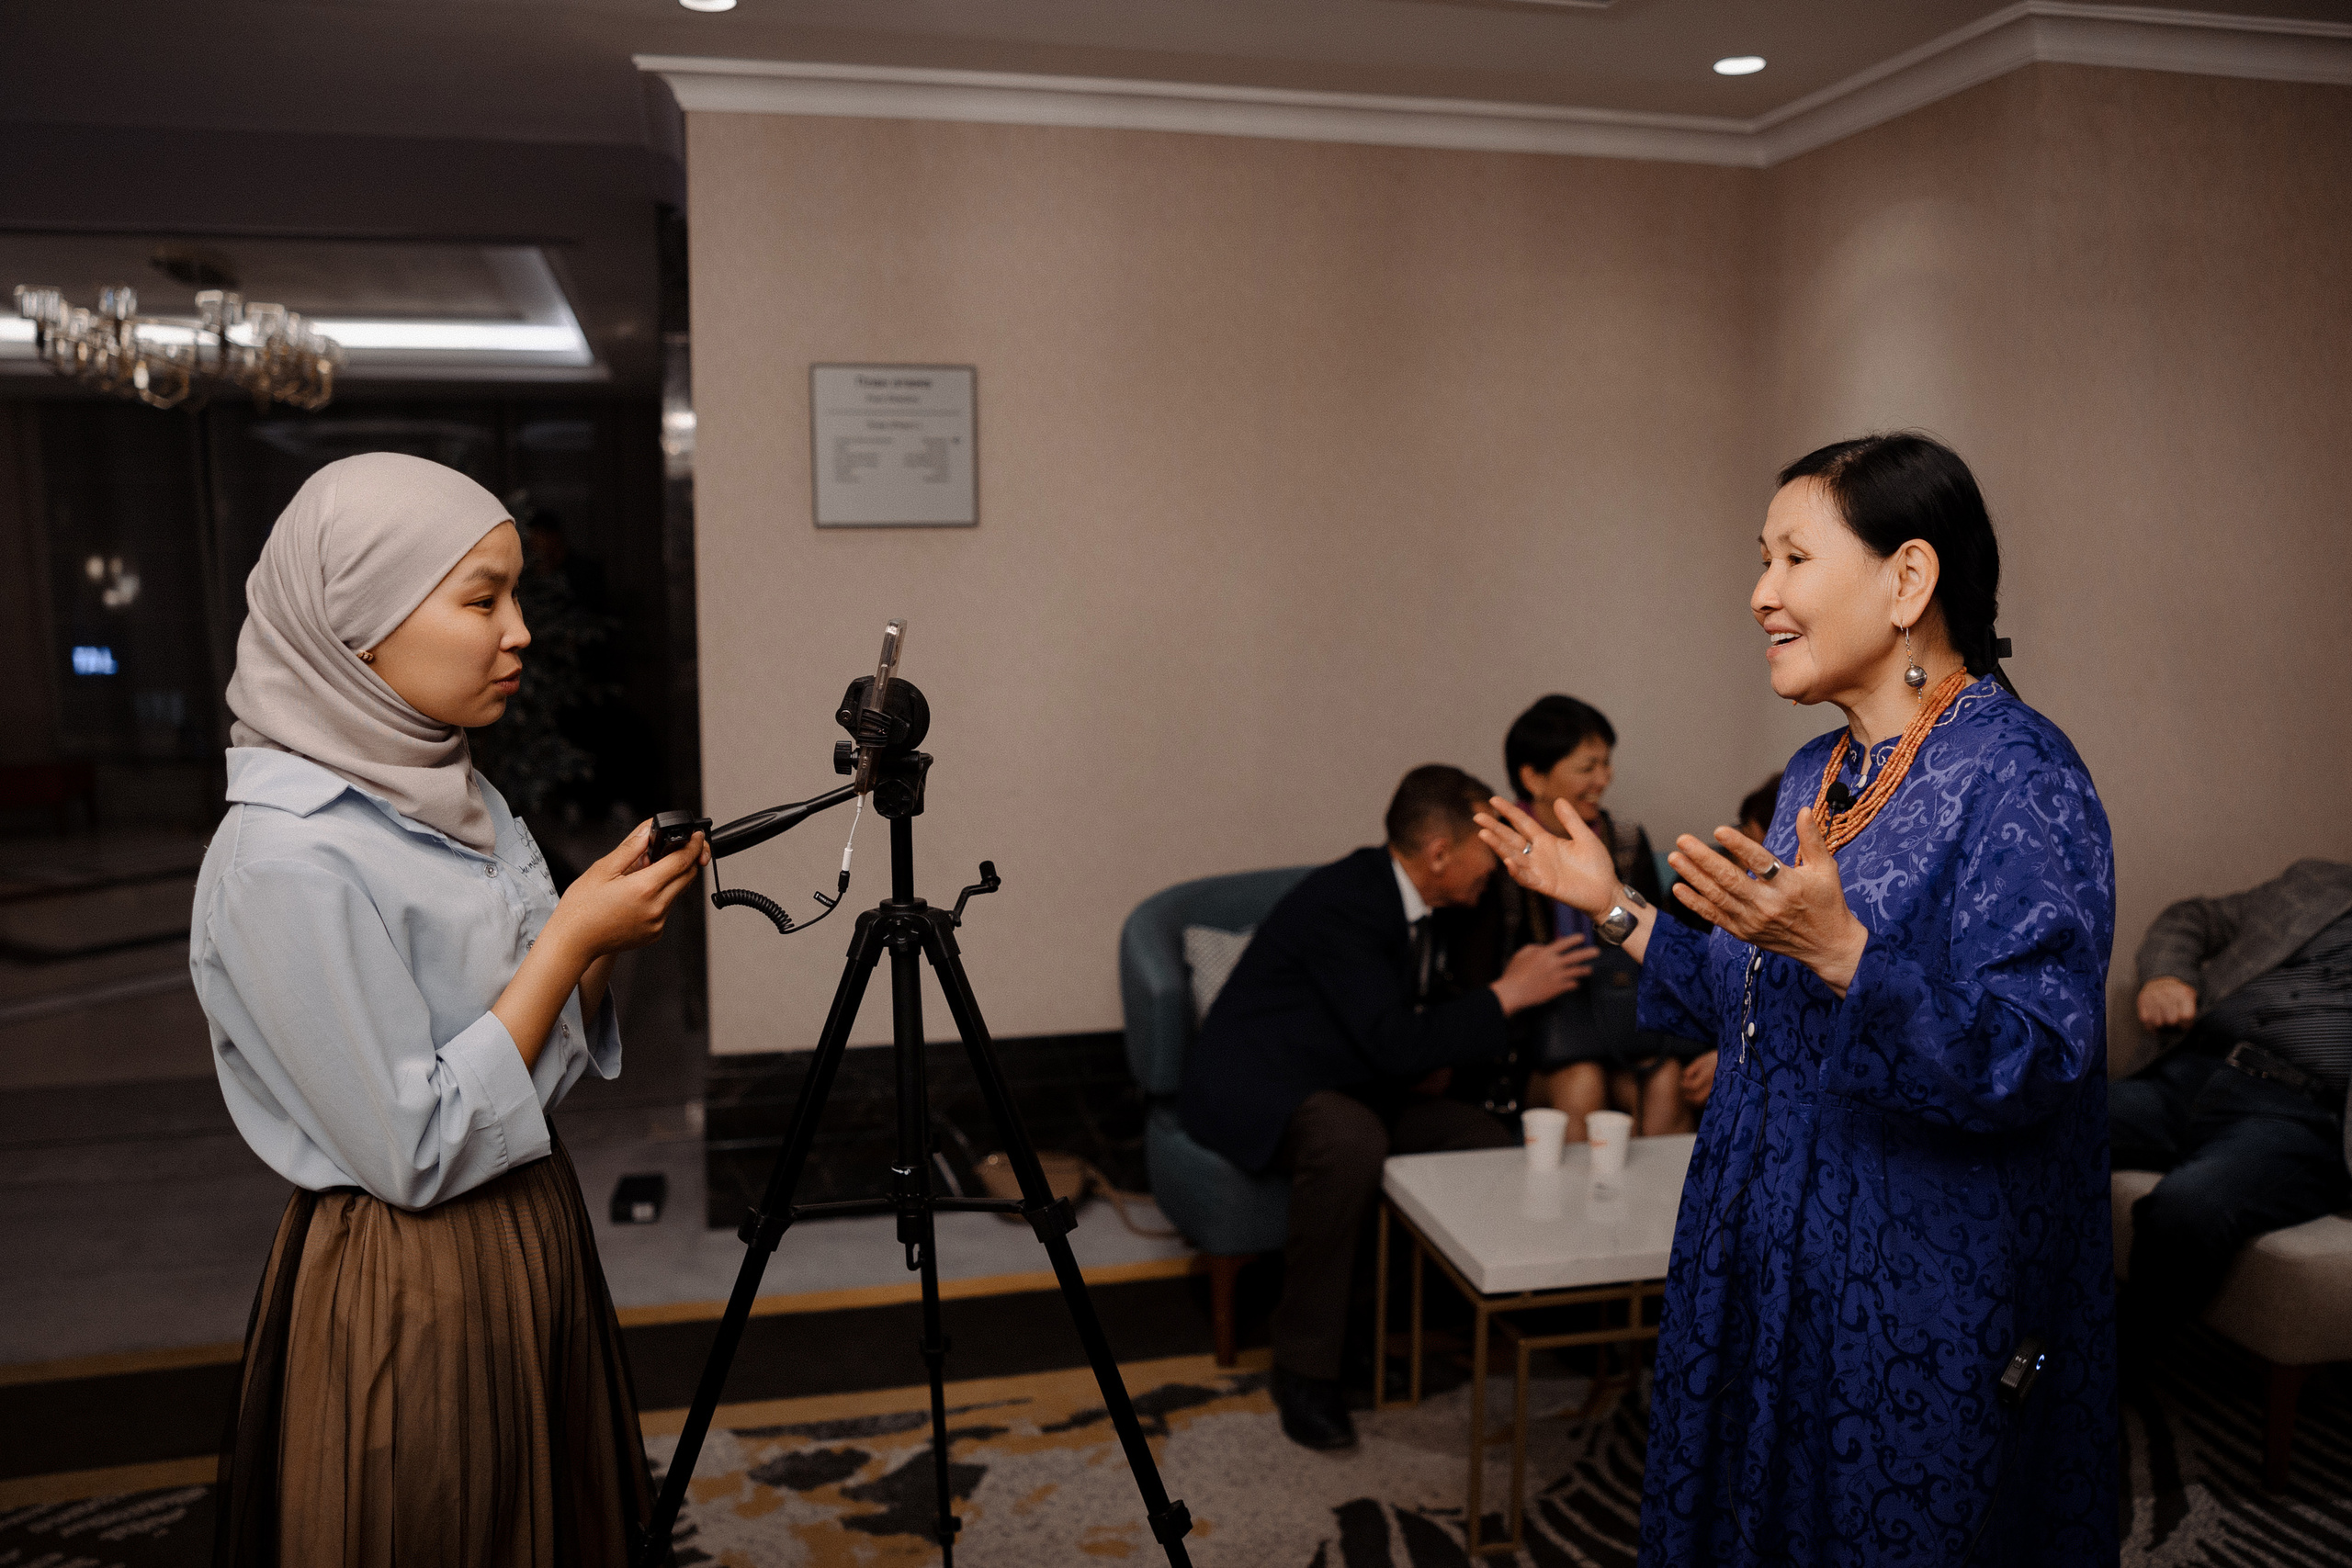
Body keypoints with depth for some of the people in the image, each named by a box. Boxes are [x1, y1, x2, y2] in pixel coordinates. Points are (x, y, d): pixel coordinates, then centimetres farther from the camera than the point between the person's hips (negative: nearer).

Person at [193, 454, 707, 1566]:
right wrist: (574, 936, -21)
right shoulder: (288, 857, -24)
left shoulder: (452, 794, 3)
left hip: (531, 1241, 8)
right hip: (407, 1295, -8)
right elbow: (414, 1151, -23)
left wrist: (612, 922, -9)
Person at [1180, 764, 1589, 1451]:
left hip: (1350, 1090, 9)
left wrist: (1435, 1059, -1)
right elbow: (1395, 1045, -29)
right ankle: (1305, 1367, -23)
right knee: (1351, 1142, -40)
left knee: (1493, 1143, -13)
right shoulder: (1341, 903, -23)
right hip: (1253, 1087, -8)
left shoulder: (1415, 905, 6)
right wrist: (1510, 994, -22)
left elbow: (1427, 1016, 22)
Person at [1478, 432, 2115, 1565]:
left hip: (1918, 1304, -8)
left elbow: (2032, 1067, -25)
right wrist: (1619, 913, 10)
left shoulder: (2015, 774, -17)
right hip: (1765, 1262, 8)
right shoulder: (1820, 773, 9)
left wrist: (1841, 952, -37)